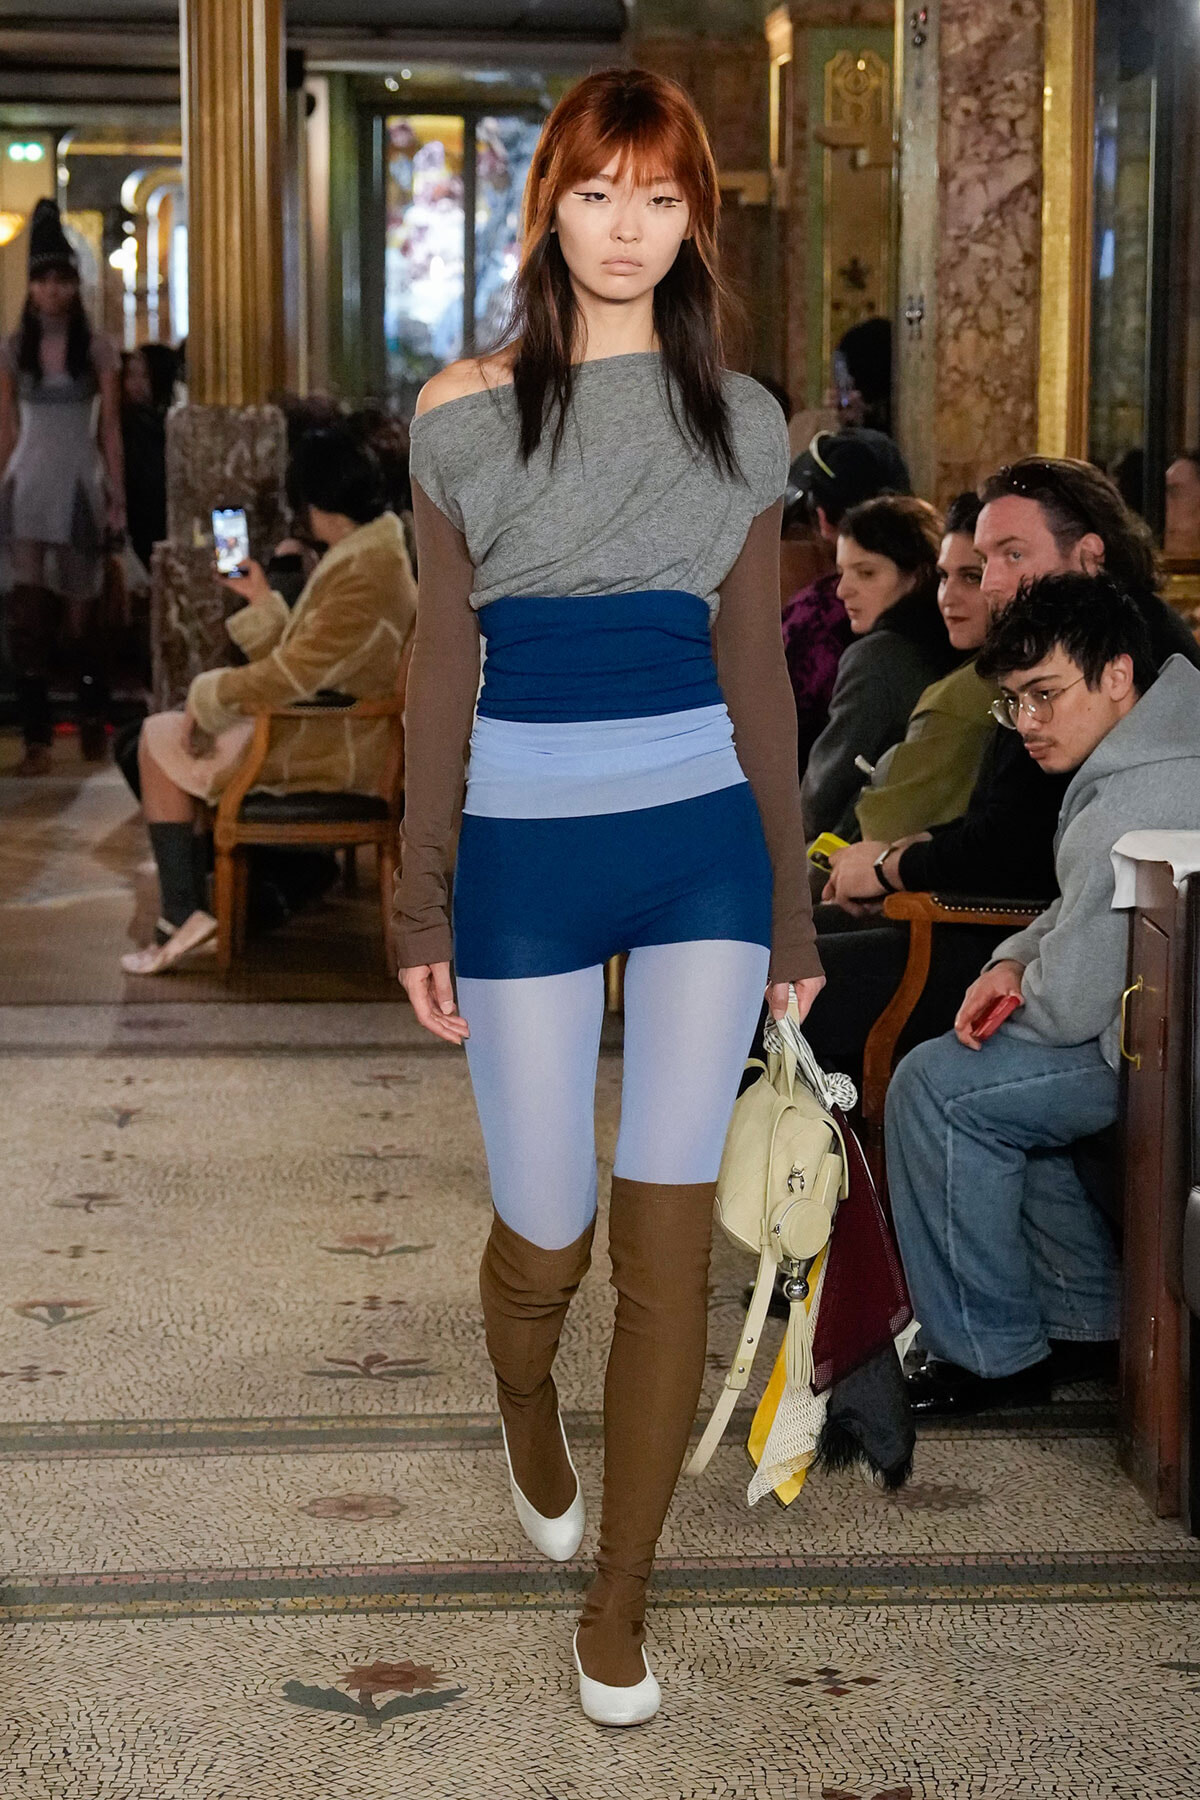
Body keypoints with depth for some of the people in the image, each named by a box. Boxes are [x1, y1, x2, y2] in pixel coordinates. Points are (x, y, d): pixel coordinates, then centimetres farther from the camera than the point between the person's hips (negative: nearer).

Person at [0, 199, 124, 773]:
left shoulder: (96, 350, 2)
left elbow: (111, 429, 2)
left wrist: (118, 497, -2)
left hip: (79, 487, -1)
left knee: (79, 617, 3)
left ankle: (94, 721, 27)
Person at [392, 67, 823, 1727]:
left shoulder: (739, 420, 5)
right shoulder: (467, 413, 0)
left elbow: (758, 670, 9)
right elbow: (440, 670, 3)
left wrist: (793, 905, 9)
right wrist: (423, 906, 1)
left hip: (704, 842, 1)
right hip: (528, 850, -1)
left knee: (668, 1245, 0)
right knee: (544, 1239, 5)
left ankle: (618, 1601, 15)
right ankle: (529, 1422, 41)